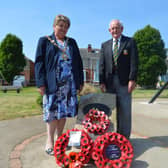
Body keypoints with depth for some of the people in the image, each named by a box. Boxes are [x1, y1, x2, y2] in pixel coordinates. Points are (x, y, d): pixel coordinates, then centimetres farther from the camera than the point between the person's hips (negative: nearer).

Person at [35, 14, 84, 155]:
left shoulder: (72, 42, 21)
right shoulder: (44, 41, 10)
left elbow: (78, 62, 17)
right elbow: (39, 62, 1)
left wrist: (80, 81, 9)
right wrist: (41, 83, -10)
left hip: (70, 82, 4)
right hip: (52, 83, -3)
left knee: (64, 111, 5)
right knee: (52, 111, -5)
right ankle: (50, 141, 6)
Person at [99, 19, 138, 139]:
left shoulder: (130, 42, 6)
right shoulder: (105, 45, 15)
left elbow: (134, 63, -2)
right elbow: (102, 65, 9)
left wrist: (132, 80, -12)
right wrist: (102, 82, -1)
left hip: (124, 82, -2)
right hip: (109, 83, 3)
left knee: (125, 112, 2)